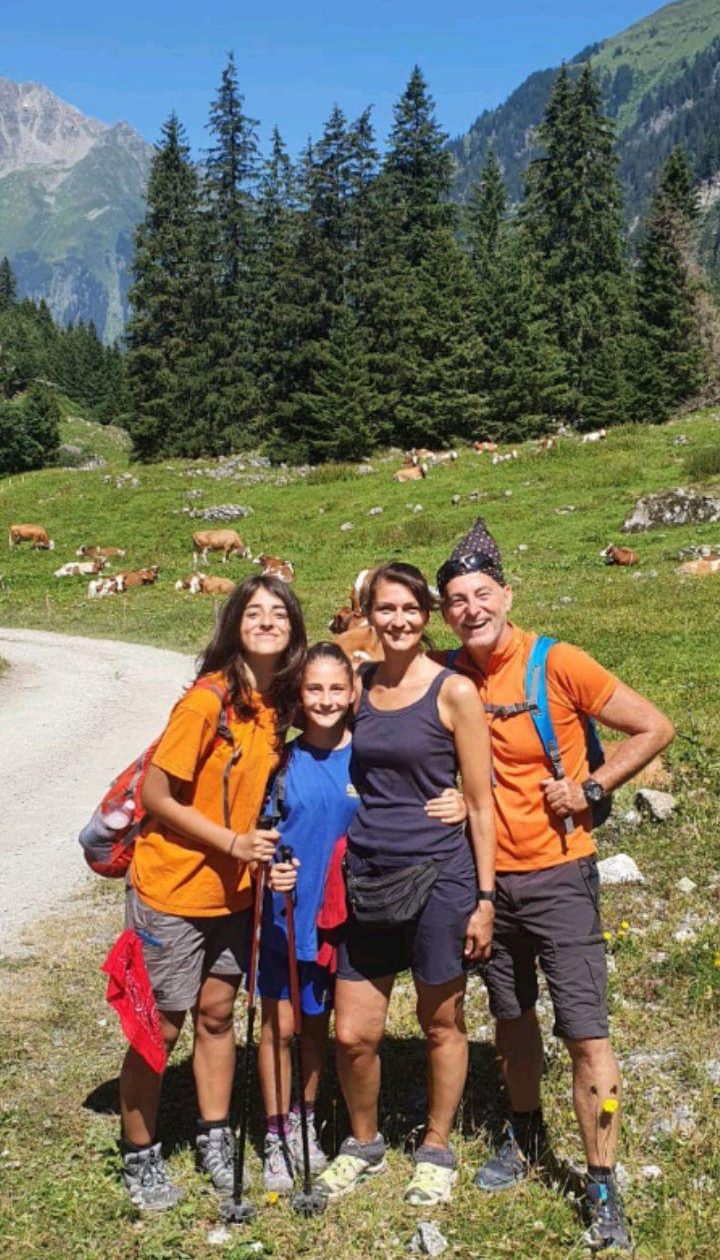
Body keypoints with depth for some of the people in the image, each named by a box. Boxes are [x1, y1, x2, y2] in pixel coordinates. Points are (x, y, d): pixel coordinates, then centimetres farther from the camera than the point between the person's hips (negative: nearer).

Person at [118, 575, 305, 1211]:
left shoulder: (278, 706, 0)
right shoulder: (206, 701, -22)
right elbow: (156, 796, -19)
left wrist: (268, 854, -3)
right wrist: (233, 842, -20)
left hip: (233, 890, 6)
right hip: (172, 889, -6)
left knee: (217, 1013, 18)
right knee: (160, 1028, 7)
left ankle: (215, 1141, 35)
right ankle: (139, 1158, 26)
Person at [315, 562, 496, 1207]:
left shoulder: (453, 691, -7)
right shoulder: (359, 686, 6)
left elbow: (480, 802, -5)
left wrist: (484, 897, -7)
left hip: (438, 875, -4)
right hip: (366, 875, 4)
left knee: (441, 1023, 12)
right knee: (353, 1034, 6)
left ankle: (437, 1149, 34)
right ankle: (364, 1144, 32)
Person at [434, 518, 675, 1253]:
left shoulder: (557, 665, -14)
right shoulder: (448, 674, -2)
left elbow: (654, 728, -9)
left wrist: (589, 789, -15)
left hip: (558, 874, -4)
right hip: (488, 875, 4)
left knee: (585, 1033, -4)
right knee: (510, 1016, 19)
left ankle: (603, 1191, 10)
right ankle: (526, 1138, 40)